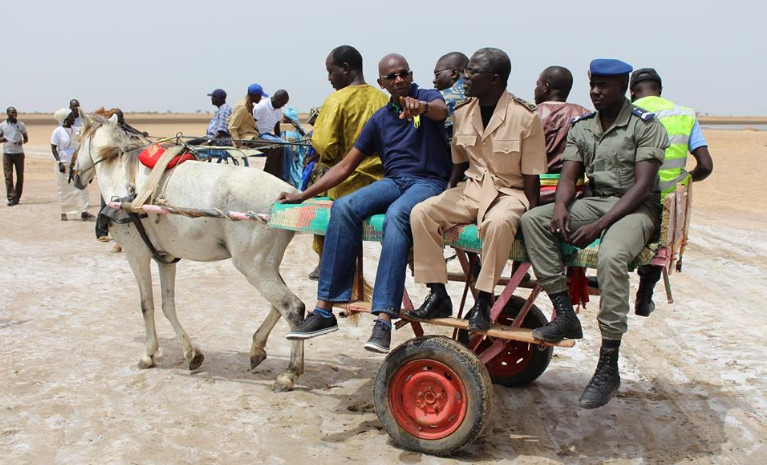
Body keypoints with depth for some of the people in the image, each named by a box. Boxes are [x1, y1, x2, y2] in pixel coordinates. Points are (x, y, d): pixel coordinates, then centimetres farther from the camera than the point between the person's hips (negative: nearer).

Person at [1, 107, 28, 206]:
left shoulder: (21, 125, 5)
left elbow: (26, 138, 9)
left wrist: (22, 141, -14)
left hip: (19, 153, 0)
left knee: (20, 176, 2)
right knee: (8, 176, -7)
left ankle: (17, 197, 11)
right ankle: (11, 198, -9)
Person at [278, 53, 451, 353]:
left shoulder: (428, 97, 7)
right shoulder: (379, 120, 18)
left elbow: (440, 111, -20)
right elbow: (345, 166, 16)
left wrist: (421, 106, -46)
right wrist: (303, 196, 9)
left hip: (429, 182, -4)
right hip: (393, 181, 4)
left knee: (396, 214, -38)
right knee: (344, 208, -26)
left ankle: (383, 319, -45)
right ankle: (324, 310, -28)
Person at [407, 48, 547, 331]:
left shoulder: (525, 117, -11)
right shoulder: (463, 113, 5)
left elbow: (532, 179, -9)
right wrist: (448, 200, 6)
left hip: (509, 192, -5)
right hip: (471, 188, 5)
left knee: (499, 222, -39)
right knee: (421, 212, -19)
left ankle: (482, 302, -25)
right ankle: (438, 296, -14)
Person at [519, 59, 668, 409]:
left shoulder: (645, 126, -5)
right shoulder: (581, 127, 13)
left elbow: (643, 185, -13)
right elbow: (569, 175, 7)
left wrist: (600, 225, -24)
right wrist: (560, 206, -18)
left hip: (635, 207, -6)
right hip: (594, 201, 6)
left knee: (611, 256, -37)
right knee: (532, 219, -20)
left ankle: (608, 368, -29)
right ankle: (565, 316, -21)